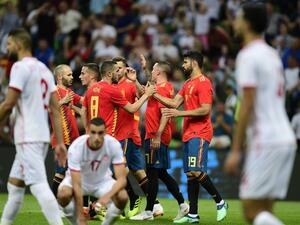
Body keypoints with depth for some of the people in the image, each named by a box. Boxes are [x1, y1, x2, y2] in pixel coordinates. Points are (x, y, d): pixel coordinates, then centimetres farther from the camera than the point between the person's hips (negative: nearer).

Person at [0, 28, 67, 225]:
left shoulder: (21, 67, -9)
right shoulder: (44, 69, 16)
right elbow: (56, 109, 13)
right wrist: (60, 143, 12)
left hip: (28, 138, -9)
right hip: (43, 136, 9)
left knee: (39, 186, -14)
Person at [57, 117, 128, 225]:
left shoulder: (114, 145, -26)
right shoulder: (76, 147, -32)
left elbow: (122, 179, -27)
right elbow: (77, 185, -33)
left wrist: (107, 196, -47)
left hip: (102, 180, 2)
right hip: (79, 179, -1)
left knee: (123, 197, -29)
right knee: (63, 194, -35)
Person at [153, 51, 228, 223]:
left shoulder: (203, 83, -10)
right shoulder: (188, 84, 20)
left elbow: (205, 110, -18)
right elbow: (174, 102, 18)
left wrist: (180, 113, -19)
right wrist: (154, 94, 12)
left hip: (199, 134, -10)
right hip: (189, 134, 10)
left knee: (197, 171, -17)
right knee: (190, 174, 7)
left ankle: (220, 202, -3)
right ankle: (193, 215, 8)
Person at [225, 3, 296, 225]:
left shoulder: (248, 55, -9)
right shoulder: (272, 55, 18)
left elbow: (248, 105, -15)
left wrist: (236, 150, -14)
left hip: (265, 142, -9)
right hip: (285, 138, 9)